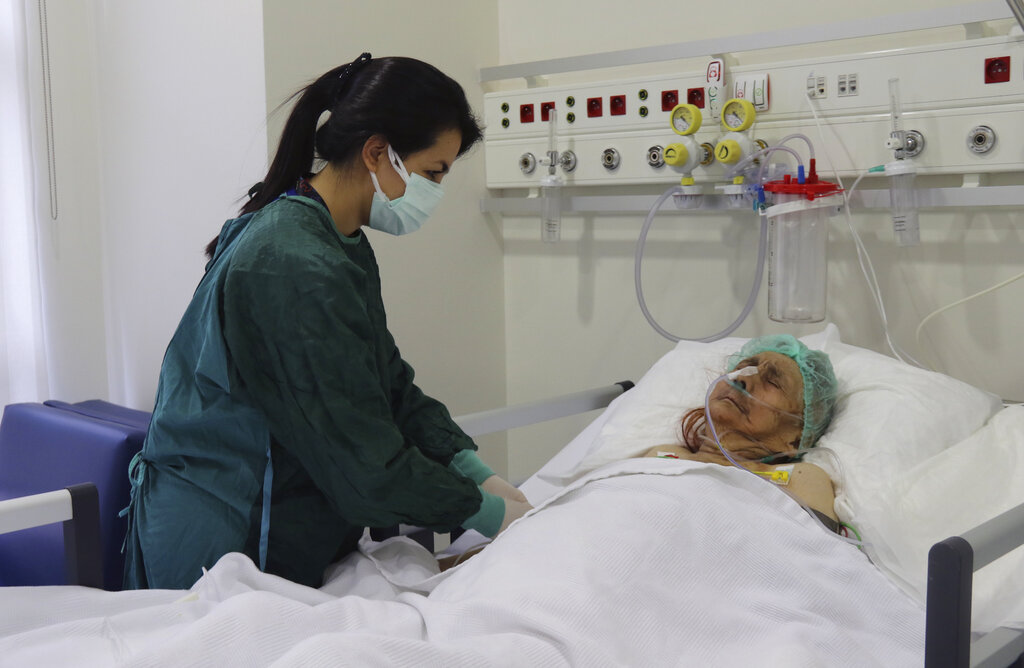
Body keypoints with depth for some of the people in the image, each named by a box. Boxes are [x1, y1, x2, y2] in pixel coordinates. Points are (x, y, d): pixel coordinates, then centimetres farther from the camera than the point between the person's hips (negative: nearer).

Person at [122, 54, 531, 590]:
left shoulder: (341, 246, 7)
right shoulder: (296, 269, -27)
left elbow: (393, 386, 9)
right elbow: (362, 456, -24)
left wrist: (479, 475, -2)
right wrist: (486, 512, -14)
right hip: (219, 550, -9)